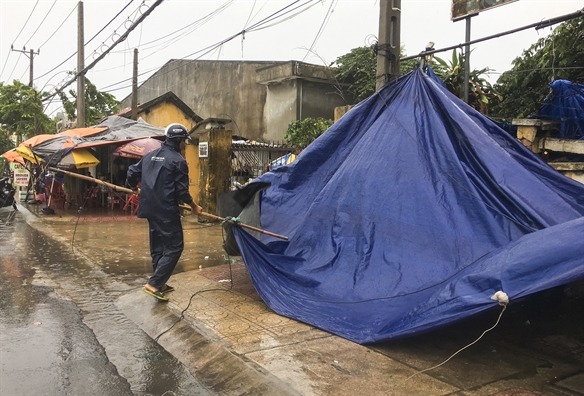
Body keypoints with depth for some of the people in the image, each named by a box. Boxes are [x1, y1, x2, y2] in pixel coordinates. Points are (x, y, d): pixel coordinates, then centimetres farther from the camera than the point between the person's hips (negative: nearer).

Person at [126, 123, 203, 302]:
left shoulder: (150, 156, 12)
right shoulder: (178, 160, -11)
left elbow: (131, 173, 14)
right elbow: (181, 190, -12)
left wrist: (135, 188, 36)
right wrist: (194, 206, 3)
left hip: (150, 208, 8)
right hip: (166, 210, -8)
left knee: (158, 246, 17)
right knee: (174, 247, -2)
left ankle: (160, 284, 26)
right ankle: (153, 284, -6)